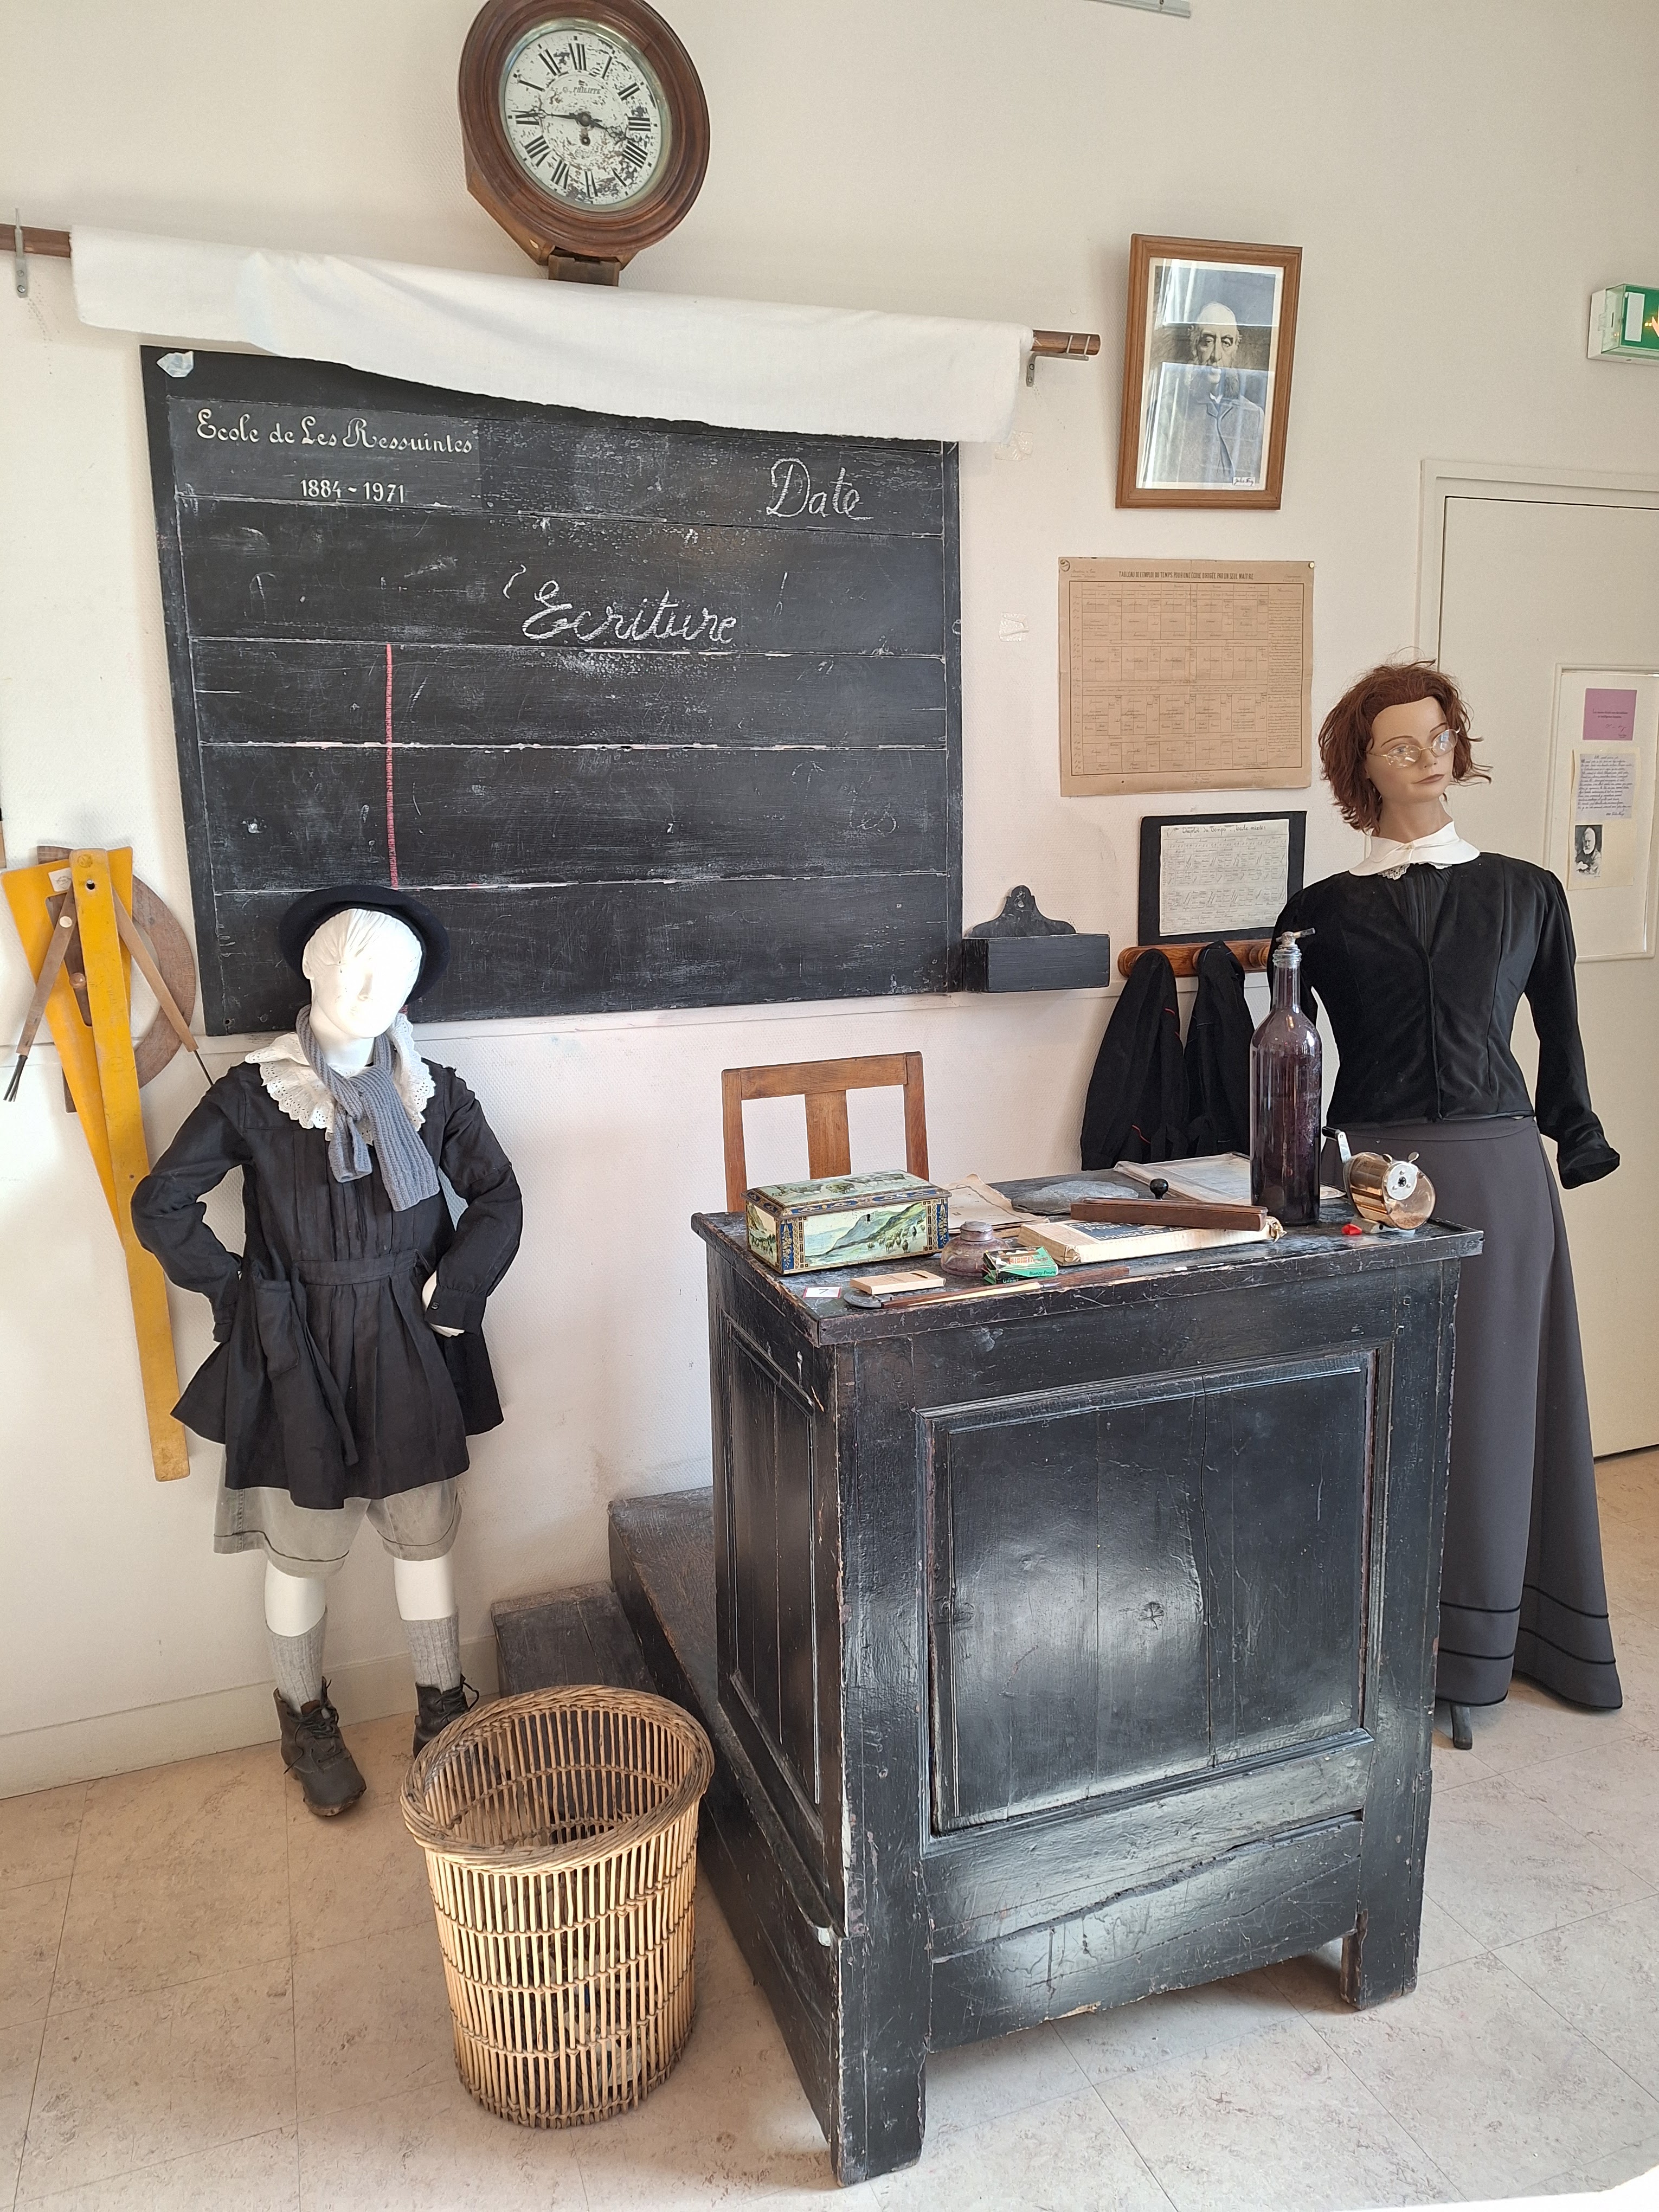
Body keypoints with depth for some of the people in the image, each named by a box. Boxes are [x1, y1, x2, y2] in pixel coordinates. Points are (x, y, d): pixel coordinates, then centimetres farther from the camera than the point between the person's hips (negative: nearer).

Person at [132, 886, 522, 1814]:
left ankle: (444, 1714, 30)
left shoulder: (432, 1092, -2)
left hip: (412, 1352, 2)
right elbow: (161, 1206, -5)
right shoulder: (255, 1093, -8)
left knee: (427, 1536, 12)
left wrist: (453, 1293, -5)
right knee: (306, 1549, 11)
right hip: (300, 1354, -2)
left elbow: (499, 1197, 4)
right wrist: (240, 1292, -6)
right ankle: (308, 1726, 33)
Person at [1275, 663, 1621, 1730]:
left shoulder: (1526, 892, 6)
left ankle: (1483, 1636, 26)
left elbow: (1560, 1034, 10)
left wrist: (1576, 1145, 8)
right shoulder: (1325, 910, 3)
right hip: (1375, 1171, -1)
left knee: (1497, 1394, 8)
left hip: (1500, 1170, 1)